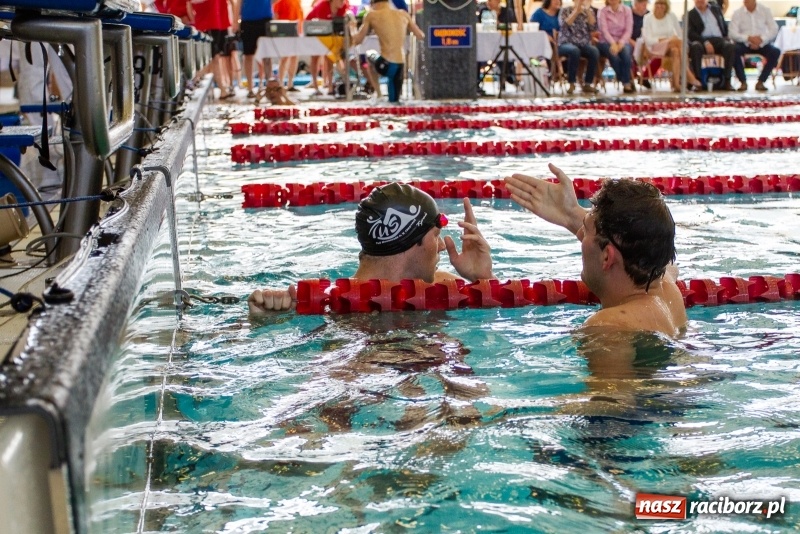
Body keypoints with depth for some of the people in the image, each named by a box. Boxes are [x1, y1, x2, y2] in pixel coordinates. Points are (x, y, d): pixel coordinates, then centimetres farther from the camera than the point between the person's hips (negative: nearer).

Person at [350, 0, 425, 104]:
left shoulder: (371, 15, 3)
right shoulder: (404, 14, 12)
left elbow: (357, 41, 8)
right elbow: (421, 36, 21)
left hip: (386, 64, -4)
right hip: (401, 65, 4)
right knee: (394, 101, 26)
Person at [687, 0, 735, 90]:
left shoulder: (715, 9, 23)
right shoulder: (689, 15, 10)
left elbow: (725, 26, 24)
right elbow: (691, 33, -4)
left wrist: (727, 38, 2)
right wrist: (705, 42, -20)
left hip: (718, 39, 3)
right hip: (702, 40, -3)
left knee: (730, 46, -31)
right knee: (696, 46, -38)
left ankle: (726, 81, -32)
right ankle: (697, 80, -37)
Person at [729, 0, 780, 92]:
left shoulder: (765, 10, 1)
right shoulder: (738, 13, -3)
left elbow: (774, 29, -3)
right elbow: (733, 33, -11)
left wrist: (761, 40, -19)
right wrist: (749, 38, -25)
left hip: (762, 43, 1)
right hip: (744, 43, -1)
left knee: (775, 52, -28)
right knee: (734, 51, -34)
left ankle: (761, 82, -17)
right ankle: (743, 82, -21)